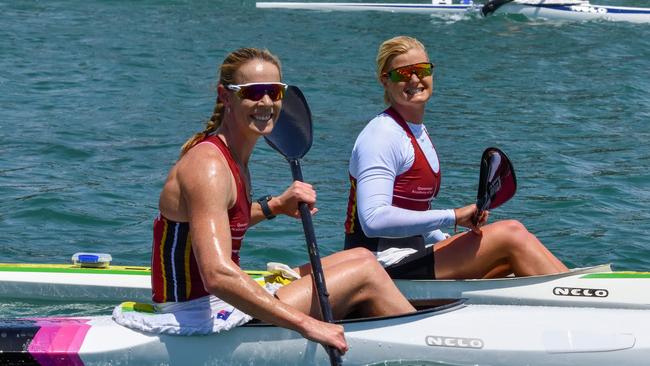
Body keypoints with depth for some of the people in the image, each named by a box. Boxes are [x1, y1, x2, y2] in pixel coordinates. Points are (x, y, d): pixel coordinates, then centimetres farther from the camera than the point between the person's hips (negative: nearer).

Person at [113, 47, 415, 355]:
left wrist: (276, 206, 11)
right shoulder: (208, 166, -23)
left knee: (360, 257, 13)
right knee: (366, 273, -6)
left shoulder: (232, 156, 8)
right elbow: (218, 275, -35)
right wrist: (305, 324, -36)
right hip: (203, 316, -10)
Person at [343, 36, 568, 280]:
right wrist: (453, 216, -24)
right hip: (384, 268, -9)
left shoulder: (419, 132, 17)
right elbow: (374, 220, -27)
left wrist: (453, 245, 8)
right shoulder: (382, 135, -14)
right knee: (511, 233, -13)